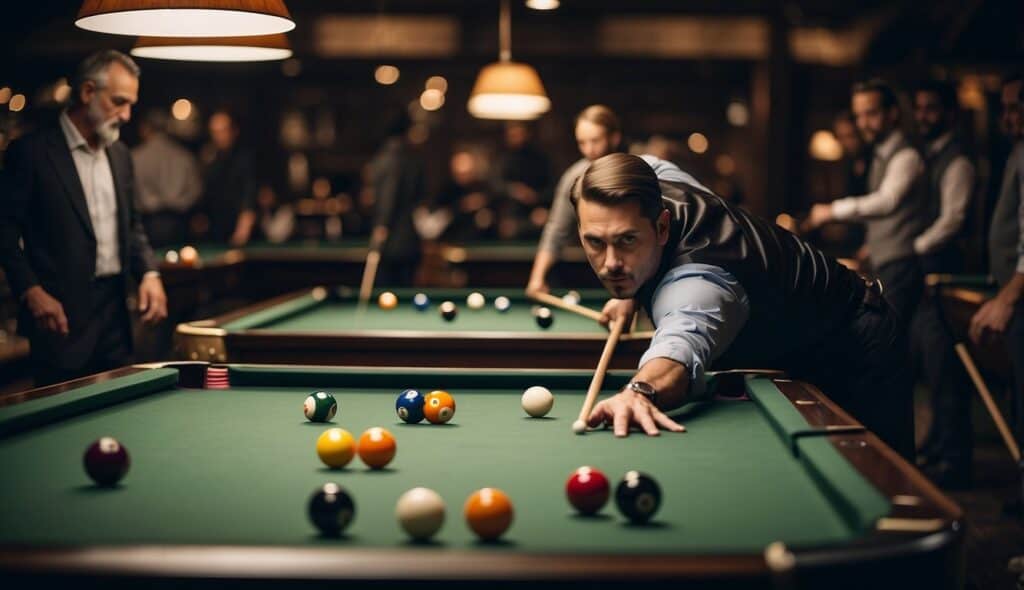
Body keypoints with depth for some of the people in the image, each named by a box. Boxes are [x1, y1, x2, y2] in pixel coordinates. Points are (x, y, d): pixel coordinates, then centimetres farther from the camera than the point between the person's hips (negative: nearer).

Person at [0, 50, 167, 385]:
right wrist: (30, 291, -16)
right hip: (62, 314, -6)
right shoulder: (32, 152, -7)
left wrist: (149, 273, 4)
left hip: (115, 309, 6)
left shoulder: (120, 154, 14)